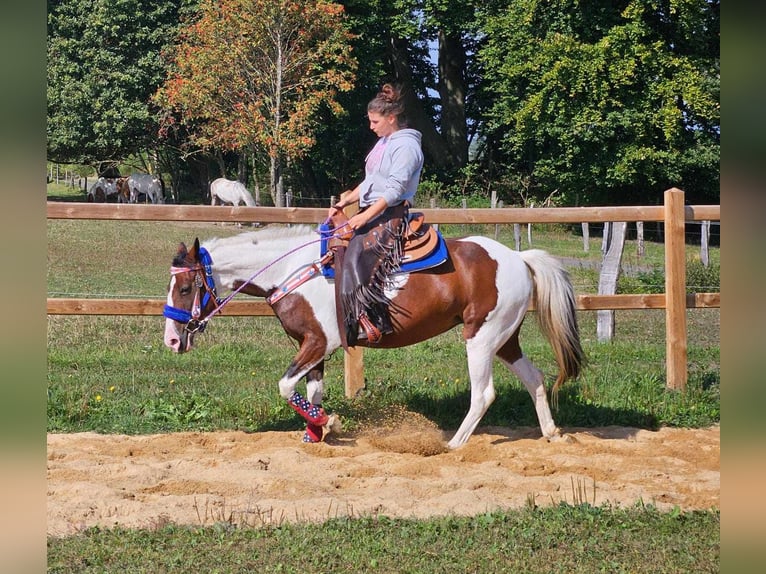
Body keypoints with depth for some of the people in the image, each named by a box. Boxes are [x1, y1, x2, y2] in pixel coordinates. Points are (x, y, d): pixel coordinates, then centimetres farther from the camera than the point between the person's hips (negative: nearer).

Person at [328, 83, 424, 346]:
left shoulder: (406, 146, -12)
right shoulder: (383, 143, 18)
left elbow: (394, 190, -19)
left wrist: (366, 216, -22)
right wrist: (345, 202, 13)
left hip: (391, 215, -11)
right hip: (371, 211, 11)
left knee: (356, 255, -27)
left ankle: (370, 321, -30)